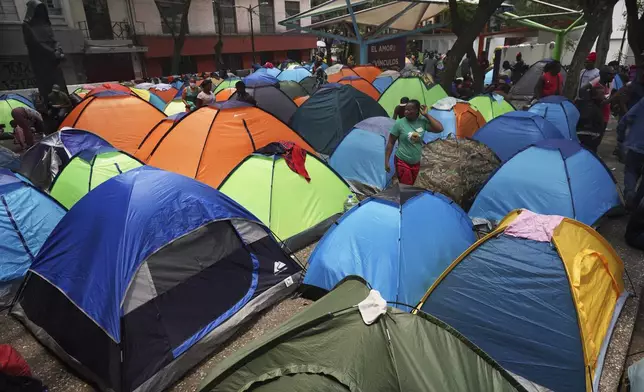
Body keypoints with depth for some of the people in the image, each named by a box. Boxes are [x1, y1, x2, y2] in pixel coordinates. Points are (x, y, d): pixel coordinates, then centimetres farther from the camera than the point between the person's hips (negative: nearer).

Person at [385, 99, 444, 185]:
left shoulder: (422, 121, -3)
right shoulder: (400, 123, -14)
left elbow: (439, 129, -12)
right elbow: (390, 143, -9)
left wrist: (426, 115, -11)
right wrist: (387, 161, -11)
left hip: (416, 162, 5)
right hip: (402, 162, -5)